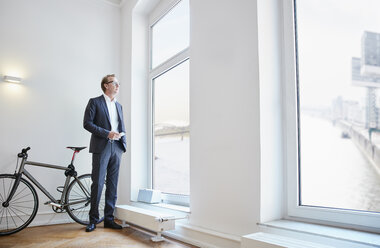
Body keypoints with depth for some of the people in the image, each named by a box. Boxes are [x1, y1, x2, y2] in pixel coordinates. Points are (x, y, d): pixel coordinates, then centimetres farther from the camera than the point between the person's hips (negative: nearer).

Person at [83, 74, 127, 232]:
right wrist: (107, 133, -16)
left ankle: (109, 219, 13)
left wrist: (122, 136, 2)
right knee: (98, 183, -3)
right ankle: (93, 219, 9)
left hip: (116, 148, 5)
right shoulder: (94, 102, 3)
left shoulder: (119, 106, 20)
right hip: (101, 148, -5)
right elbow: (87, 123, -7)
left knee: (112, 184, 6)